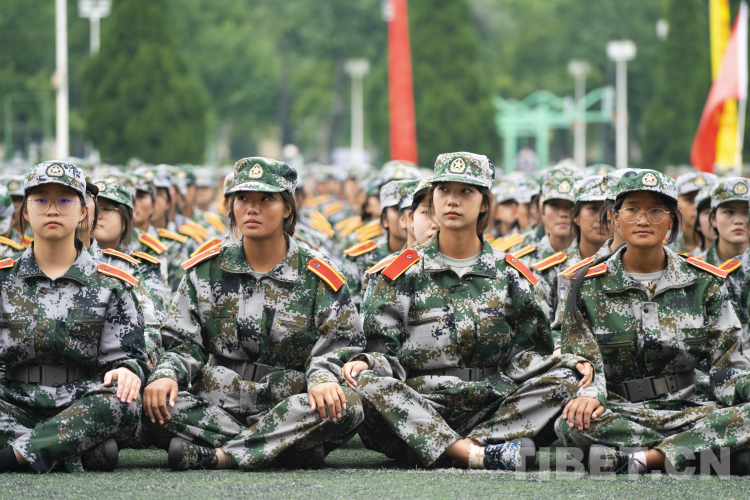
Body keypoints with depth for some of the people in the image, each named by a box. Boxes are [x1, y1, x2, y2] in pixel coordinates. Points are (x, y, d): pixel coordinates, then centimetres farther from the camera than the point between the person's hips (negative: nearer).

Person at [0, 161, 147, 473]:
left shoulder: (110, 285, 12)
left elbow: (126, 357, 6)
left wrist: (127, 372, -19)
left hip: (80, 410, 0)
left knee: (122, 403, -36)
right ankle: (81, 452, -33)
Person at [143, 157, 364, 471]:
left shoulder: (317, 279, 5)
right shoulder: (206, 271, 11)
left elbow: (339, 349, 2)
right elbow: (185, 343, 10)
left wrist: (323, 378, -22)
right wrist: (167, 374, -13)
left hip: (288, 410, -1)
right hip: (214, 408, 1)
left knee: (347, 407, -33)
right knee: (153, 403, -29)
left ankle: (212, 456, -31)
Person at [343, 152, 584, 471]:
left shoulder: (509, 274, 14)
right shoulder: (404, 271, 11)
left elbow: (525, 354, 11)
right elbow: (385, 348, 6)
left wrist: (570, 361, -10)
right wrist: (365, 363, -17)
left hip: (492, 411, 1)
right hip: (417, 407, -1)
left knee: (563, 382, -23)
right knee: (365, 384, -32)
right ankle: (478, 455, -40)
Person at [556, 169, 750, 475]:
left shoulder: (704, 283, 9)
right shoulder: (589, 286, 6)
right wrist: (590, 396, -21)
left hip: (688, 410, 1)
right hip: (620, 412, -1)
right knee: (571, 425, -37)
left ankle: (642, 460, -31)